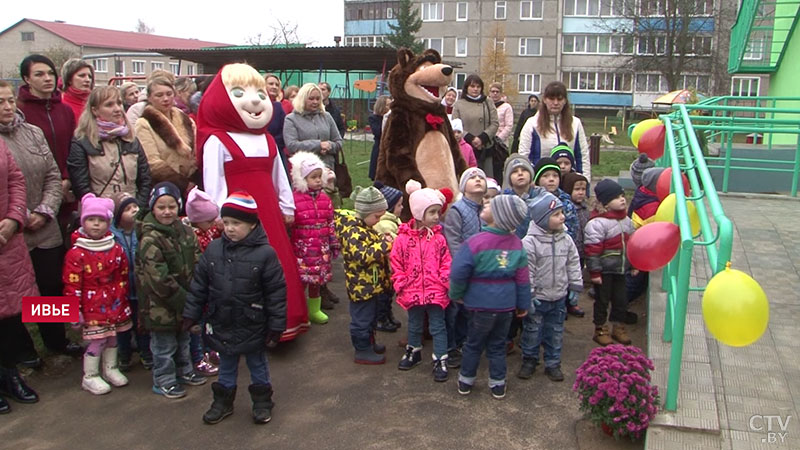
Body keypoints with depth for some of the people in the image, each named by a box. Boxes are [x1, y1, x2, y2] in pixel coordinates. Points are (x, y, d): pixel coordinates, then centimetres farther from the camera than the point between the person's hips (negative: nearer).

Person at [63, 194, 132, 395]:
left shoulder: (116, 249, 2)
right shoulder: (76, 254, -13)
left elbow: (123, 277, 10)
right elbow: (71, 285, -12)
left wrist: (124, 301, 12)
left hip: (115, 304, 5)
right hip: (93, 307, -5)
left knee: (112, 337, 16)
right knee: (97, 340, -3)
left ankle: (111, 369, 34)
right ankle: (90, 377, 14)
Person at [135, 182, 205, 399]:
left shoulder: (186, 231, 2)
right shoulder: (149, 239, -21)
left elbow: (197, 264, 7)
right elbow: (159, 278, -24)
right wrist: (181, 298, -20)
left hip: (185, 299, 7)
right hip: (161, 305, -7)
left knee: (183, 338, 22)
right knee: (164, 343, 6)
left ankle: (184, 371, 39)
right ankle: (164, 381, 22)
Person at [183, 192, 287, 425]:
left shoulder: (265, 253, -18)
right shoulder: (213, 249, -5)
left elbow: (276, 292, -14)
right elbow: (198, 285, 3)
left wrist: (276, 326, -12)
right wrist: (191, 315, 4)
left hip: (252, 326, -3)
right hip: (221, 325, 4)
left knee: (257, 365, 17)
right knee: (226, 366, 22)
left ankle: (262, 401, 35)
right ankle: (223, 401, 39)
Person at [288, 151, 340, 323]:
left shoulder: (324, 198, 7)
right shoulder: (294, 199, -12)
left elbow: (330, 222, 12)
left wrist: (334, 243, 12)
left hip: (321, 248, 5)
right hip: (302, 247, -5)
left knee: (317, 279, 15)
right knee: (300, 280, 0)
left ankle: (314, 309, 31)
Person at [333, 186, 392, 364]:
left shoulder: (364, 226, 7)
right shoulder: (354, 232, -25)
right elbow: (362, 257, -32)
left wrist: (384, 240, 5)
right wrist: (383, 245, -28)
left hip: (370, 283, 10)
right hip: (361, 284, -10)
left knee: (370, 315, 23)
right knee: (362, 318, 4)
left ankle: (369, 342, 39)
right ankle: (362, 351, 16)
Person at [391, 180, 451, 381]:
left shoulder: (438, 238, -6)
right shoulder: (403, 239, -8)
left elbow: (446, 264, -2)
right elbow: (396, 264, -3)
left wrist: (445, 282, -11)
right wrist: (401, 285, -6)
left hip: (436, 292, -1)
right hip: (413, 292, 1)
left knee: (438, 327, 7)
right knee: (414, 325, 21)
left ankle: (440, 360, 17)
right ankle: (414, 351, 42)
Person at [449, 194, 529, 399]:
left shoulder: (476, 242, -20)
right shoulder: (517, 243, -4)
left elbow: (458, 272, -18)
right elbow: (522, 277, 2)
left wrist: (456, 294, -1)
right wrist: (523, 304, 12)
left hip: (481, 304, -3)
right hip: (506, 305, 4)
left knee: (473, 344, 15)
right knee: (498, 345, 18)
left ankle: (465, 382, 29)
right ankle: (498, 384, 27)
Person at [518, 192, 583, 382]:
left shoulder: (566, 240, 0)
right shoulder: (529, 242, -17)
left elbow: (573, 265, 9)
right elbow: (526, 272, -16)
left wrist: (575, 288, 7)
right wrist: (527, 297, -16)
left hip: (559, 297, 5)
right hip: (537, 298, -4)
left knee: (555, 331, 14)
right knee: (532, 331, 9)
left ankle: (553, 364, 28)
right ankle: (529, 360, 27)